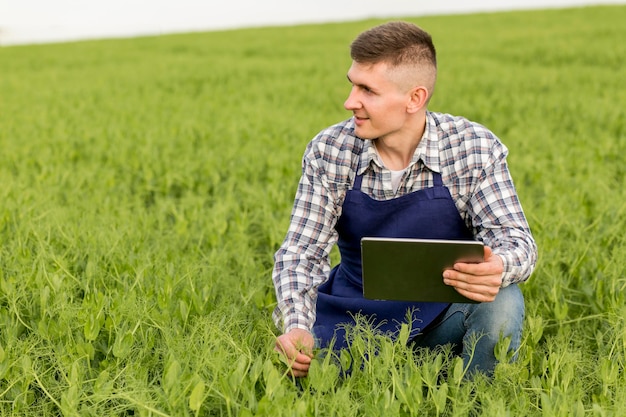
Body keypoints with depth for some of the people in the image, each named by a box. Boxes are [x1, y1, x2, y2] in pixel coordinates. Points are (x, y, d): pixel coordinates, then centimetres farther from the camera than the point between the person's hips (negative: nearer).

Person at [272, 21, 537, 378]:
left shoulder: (474, 149, -11)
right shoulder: (329, 152, -7)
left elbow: (516, 241, -17)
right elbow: (301, 252, -9)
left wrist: (498, 268, -43)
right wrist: (298, 327, -29)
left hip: (446, 318, -1)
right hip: (357, 319, 1)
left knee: (502, 301, -32)